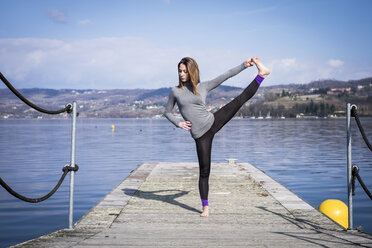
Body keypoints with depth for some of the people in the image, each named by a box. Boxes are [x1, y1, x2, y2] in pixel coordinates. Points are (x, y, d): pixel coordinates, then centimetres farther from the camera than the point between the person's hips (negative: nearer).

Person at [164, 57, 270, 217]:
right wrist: (178, 123, -4)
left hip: (212, 122, 1)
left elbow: (225, 76, 4)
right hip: (200, 135, -1)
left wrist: (244, 65, 2)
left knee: (241, 99, -4)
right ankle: (205, 206, 10)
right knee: (204, 171, 0)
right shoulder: (175, 91, 4)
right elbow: (167, 112, 14)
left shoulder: (203, 87, 5)